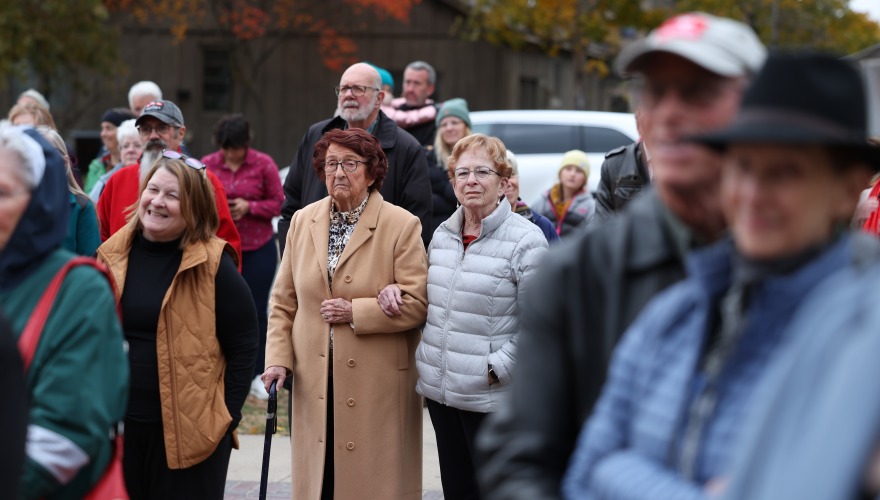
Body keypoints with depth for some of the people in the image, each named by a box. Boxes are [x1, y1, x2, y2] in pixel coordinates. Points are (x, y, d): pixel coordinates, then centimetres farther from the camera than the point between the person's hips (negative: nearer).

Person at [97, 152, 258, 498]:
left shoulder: (212, 265, -7)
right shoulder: (112, 256, 5)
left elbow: (243, 345, -4)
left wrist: (226, 414, -7)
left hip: (190, 429, -4)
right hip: (118, 424, 4)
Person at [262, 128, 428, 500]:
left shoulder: (402, 226, -5)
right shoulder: (303, 222, 9)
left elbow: (418, 303, -10)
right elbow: (283, 301, 12)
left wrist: (355, 313, -15)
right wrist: (278, 358, 2)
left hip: (377, 385, -3)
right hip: (315, 384, 4)